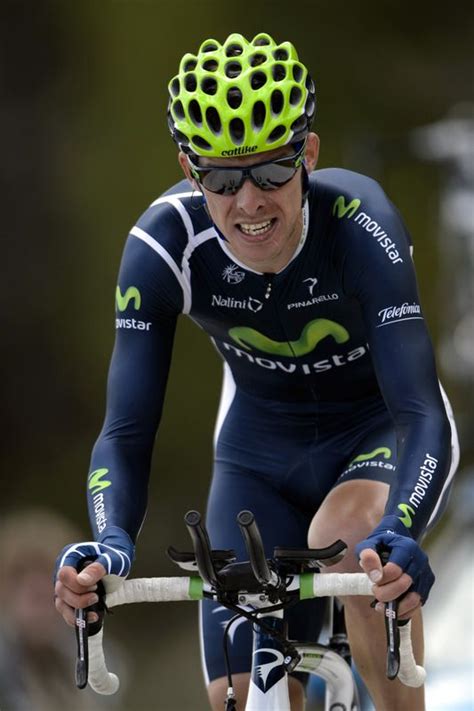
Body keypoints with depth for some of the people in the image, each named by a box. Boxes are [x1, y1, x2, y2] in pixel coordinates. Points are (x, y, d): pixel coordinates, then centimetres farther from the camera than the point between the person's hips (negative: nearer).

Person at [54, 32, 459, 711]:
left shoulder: (360, 223, -33)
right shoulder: (165, 242, -26)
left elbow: (421, 412, -39)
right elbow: (126, 431, -25)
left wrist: (400, 534, -58)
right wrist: (109, 543, -45)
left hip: (379, 426, -3)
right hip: (261, 445, 3)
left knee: (347, 538, -36)